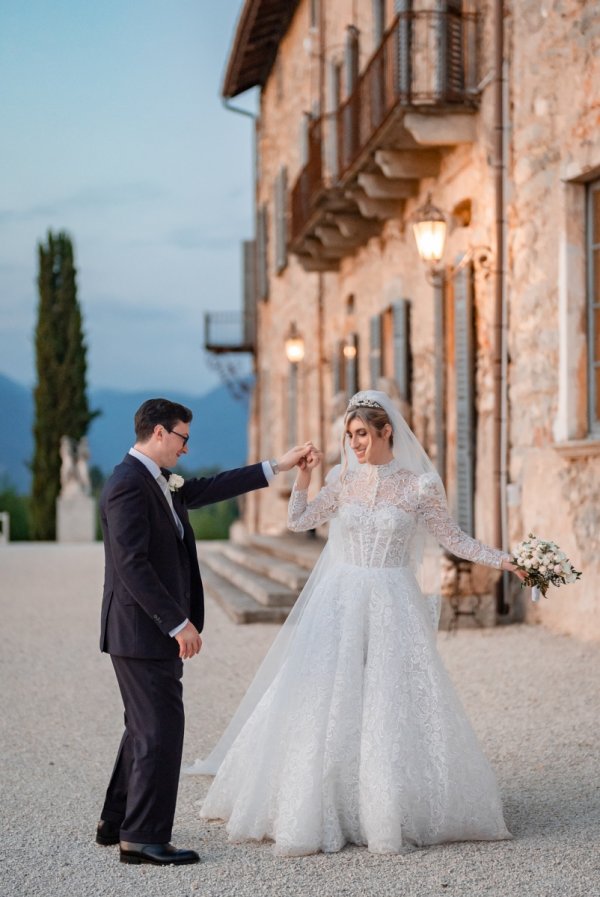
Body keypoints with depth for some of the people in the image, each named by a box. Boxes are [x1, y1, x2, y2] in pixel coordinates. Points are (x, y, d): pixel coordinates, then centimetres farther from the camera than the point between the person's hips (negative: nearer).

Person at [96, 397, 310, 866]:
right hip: (145, 631, -10)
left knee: (146, 728, 18)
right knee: (162, 729, -6)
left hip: (149, 632, 10)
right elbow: (132, 565, -24)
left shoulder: (159, 482, 12)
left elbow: (205, 490, 25)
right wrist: (178, 623, -22)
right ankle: (143, 838, -1)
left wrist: (276, 467, 26)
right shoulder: (129, 485, -18)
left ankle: (117, 822, 27)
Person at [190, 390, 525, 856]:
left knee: (393, 708, -2)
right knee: (328, 703, 1)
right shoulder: (344, 478, 5)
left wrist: (505, 560, -7)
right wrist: (305, 474, -7)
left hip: (394, 607, -2)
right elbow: (299, 520, 6)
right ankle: (323, 811, 10)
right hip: (341, 603, 2)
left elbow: (454, 538, 3)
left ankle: (392, 813, 9)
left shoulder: (420, 484, -3)